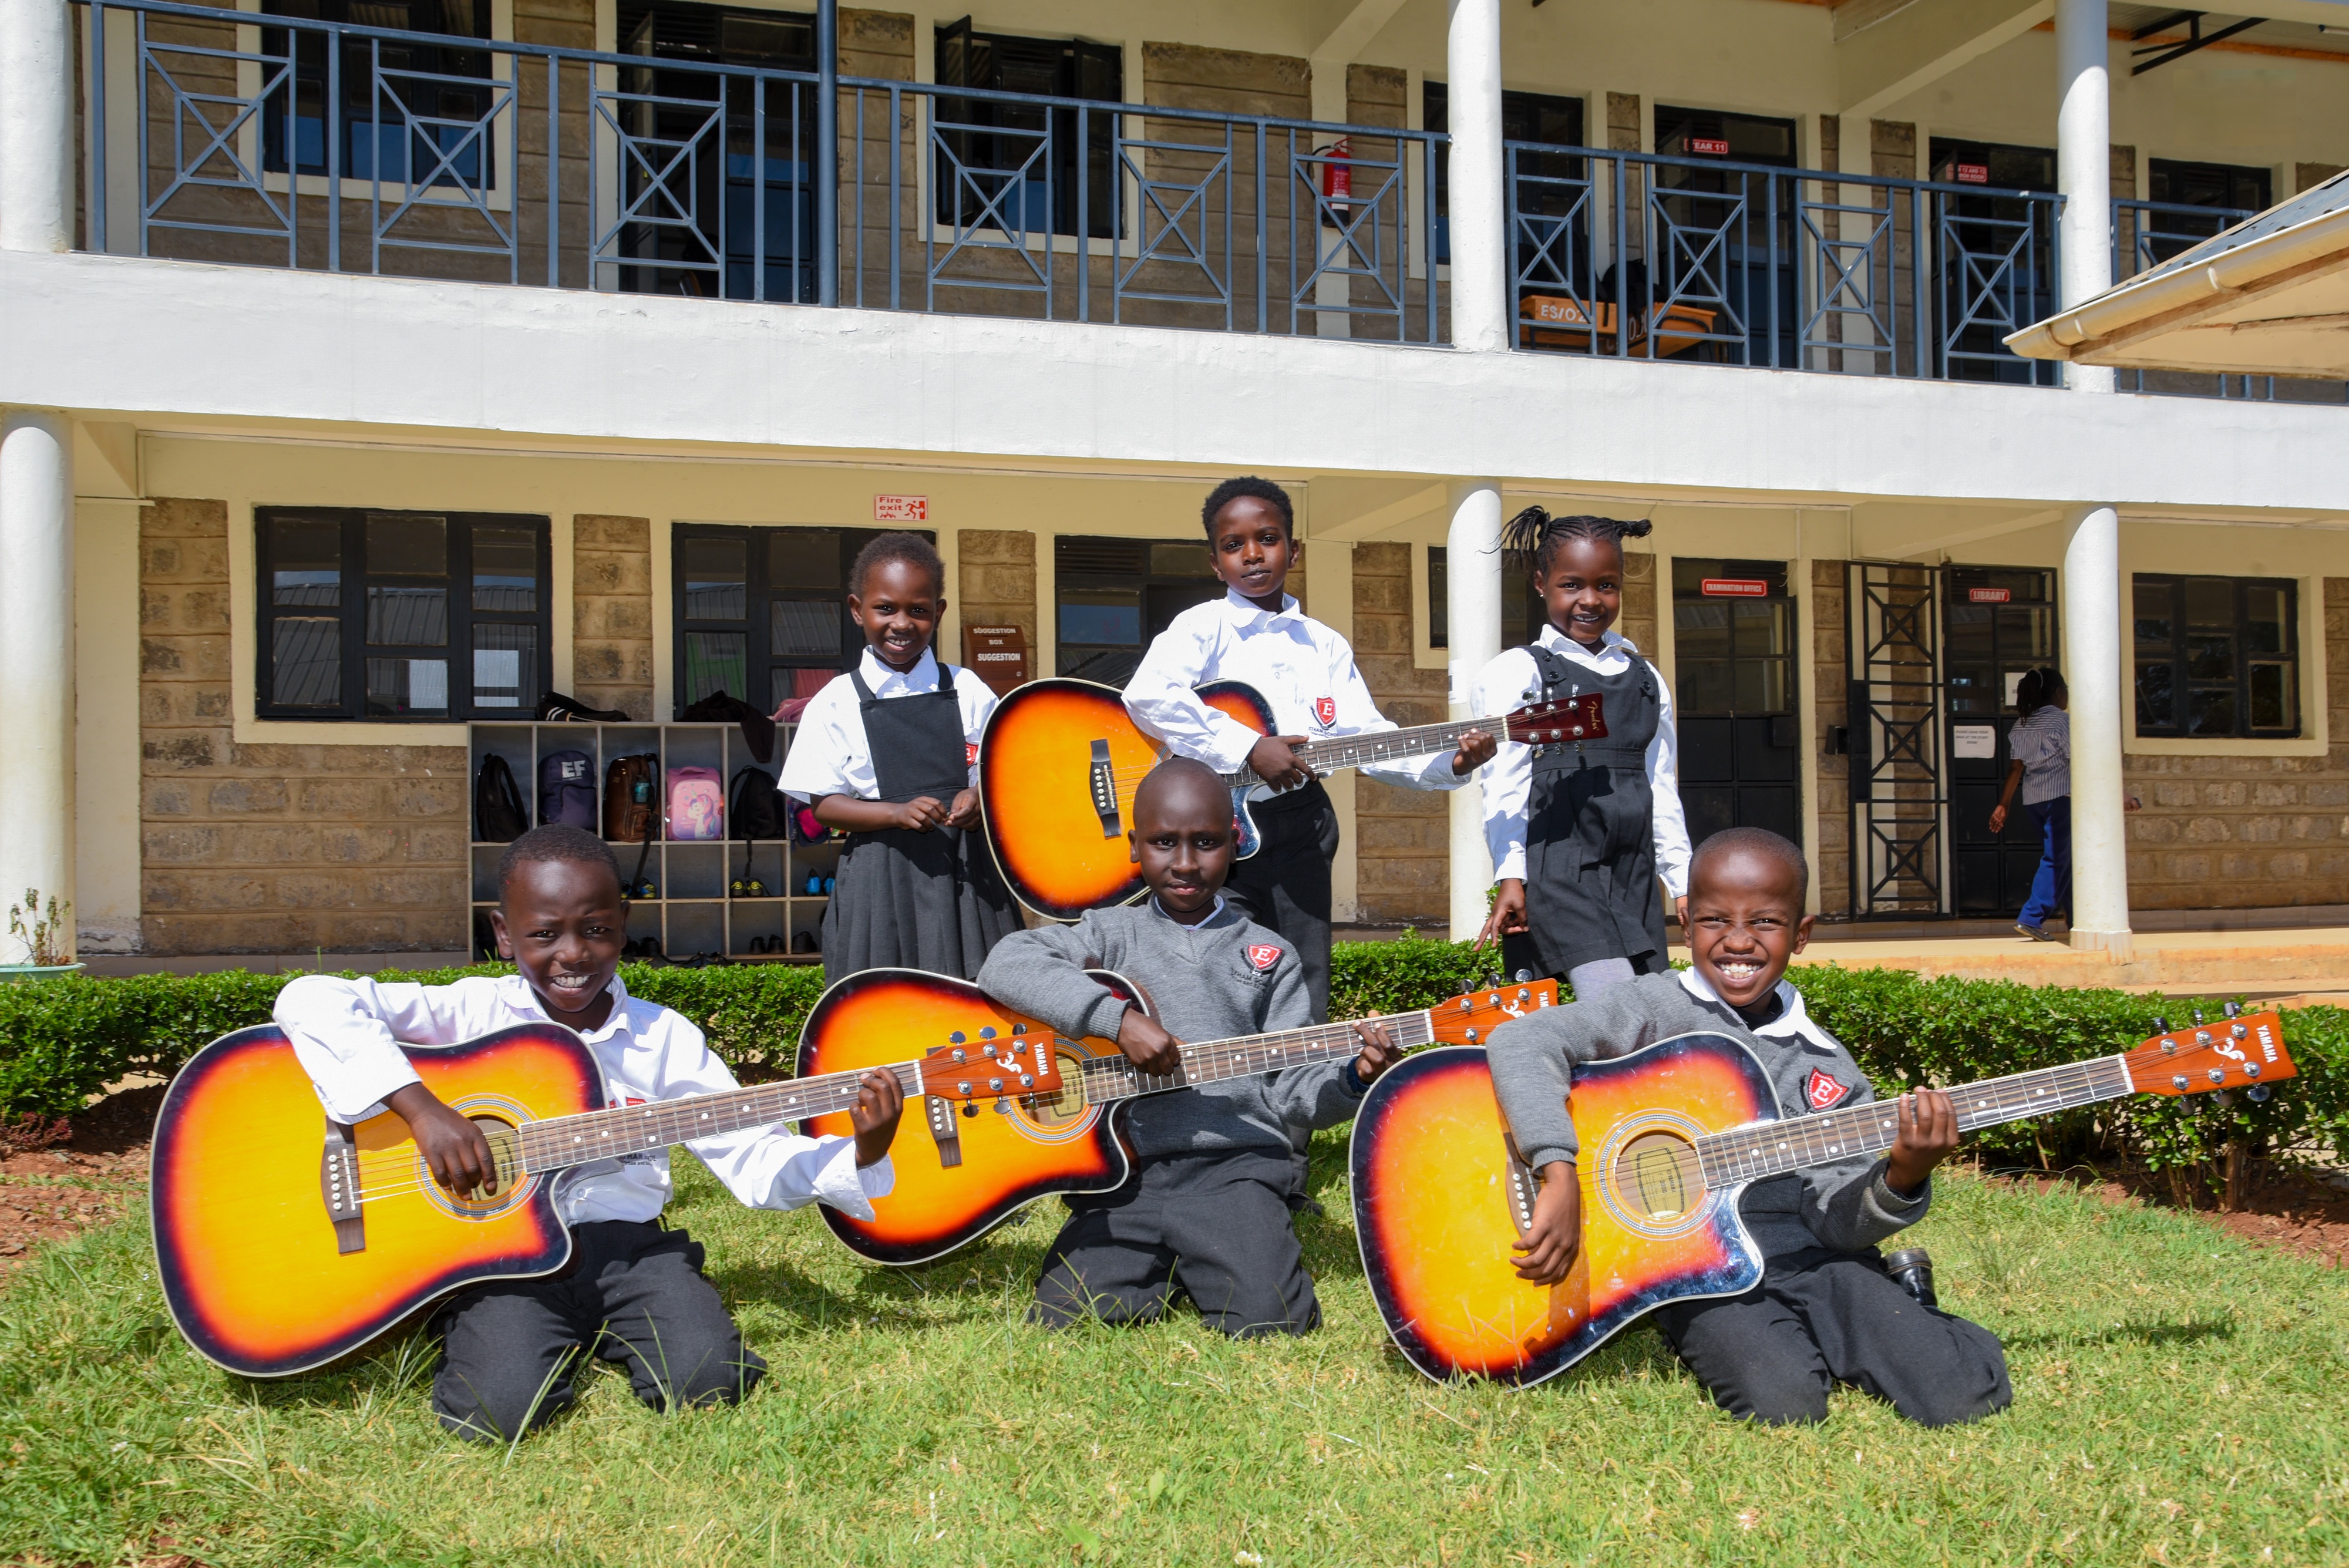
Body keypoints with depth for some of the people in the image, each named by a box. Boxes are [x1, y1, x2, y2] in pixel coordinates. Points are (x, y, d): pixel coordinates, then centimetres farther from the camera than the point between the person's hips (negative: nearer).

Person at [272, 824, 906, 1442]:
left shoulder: (663, 1036, 6)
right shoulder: (474, 1011, -1)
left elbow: (757, 1160, 3)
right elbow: (310, 1000, -14)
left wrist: (863, 1154, -16)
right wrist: (422, 1108, -22)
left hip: (628, 1243, 2)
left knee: (709, 1379, -21)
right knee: (497, 1409, -25)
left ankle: (598, 1333, 12)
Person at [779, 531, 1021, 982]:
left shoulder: (969, 692, 7)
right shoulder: (837, 703, 2)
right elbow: (823, 804, -1)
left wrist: (978, 800, -12)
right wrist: (899, 813, -16)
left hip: (966, 871, 1)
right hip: (879, 876, -1)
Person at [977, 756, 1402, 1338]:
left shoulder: (1270, 956, 13)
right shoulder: (1112, 935, 9)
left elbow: (1290, 1089, 9)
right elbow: (1005, 965, -10)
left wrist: (1354, 1078, -13)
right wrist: (1120, 1018, -19)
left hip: (1234, 1165, 0)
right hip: (1123, 1172, 1)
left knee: (1268, 1317, -22)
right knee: (1062, 1317, -16)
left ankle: (1212, 1262, 12)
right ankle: (1164, 1269, 14)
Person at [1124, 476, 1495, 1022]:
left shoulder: (1324, 645, 12)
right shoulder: (1203, 627, -3)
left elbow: (1367, 737, 5)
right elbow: (1147, 696, -22)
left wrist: (1448, 762, -12)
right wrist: (1249, 748, -22)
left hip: (1299, 827, 4)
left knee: (1305, 1003, 9)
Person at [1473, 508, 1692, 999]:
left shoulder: (1646, 679, 18)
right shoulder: (1519, 672, 3)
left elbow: (1663, 790, 21)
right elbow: (1506, 782, -4)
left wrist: (1683, 882, 18)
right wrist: (1510, 876, -13)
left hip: (1633, 873, 6)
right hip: (1555, 868, -6)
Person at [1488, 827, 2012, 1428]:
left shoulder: (1826, 1067, 8)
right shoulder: (1658, 1010, -5)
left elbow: (1835, 1219, 4)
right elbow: (1522, 1042, -20)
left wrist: (1900, 1180, -17)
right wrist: (1560, 1177, -30)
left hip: (1813, 1258, 3)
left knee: (1966, 1394, -15)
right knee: (1783, 1399, -29)